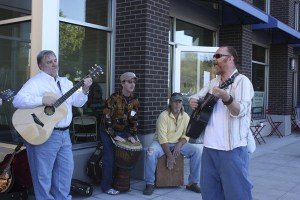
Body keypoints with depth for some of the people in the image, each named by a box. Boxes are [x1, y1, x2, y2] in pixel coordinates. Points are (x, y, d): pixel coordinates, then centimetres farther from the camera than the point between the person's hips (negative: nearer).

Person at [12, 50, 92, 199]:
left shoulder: (65, 82, 14)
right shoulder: (36, 82, -10)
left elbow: (77, 102, 11)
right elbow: (18, 100, -22)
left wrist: (84, 90, -6)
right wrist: (42, 100, -28)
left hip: (64, 133, 8)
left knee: (66, 168, 17)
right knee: (44, 174, 4)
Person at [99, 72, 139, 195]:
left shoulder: (134, 101, -3)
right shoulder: (113, 99, -22)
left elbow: (134, 120, 5)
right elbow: (106, 119, -23)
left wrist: (131, 135, -4)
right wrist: (115, 136, -23)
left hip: (123, 131, 6)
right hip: (108, 131, -6)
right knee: (110, 157, -10)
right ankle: (106, 186, 0)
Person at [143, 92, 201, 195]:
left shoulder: (185, 117, -1)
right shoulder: (163, 115, -16)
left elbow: (186, 135, -1)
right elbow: (162, 138, -21)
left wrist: (179, 145, -21)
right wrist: (169, 155, -25)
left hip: (178, 143, 4)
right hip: (161, 143, -4)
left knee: (196, 151, -16)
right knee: (151, 152, -35)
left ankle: (193, 183, -5)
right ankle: (150, 184, -19)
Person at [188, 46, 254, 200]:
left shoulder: (242, 81, -8)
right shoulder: (213, 82, 15)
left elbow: (240, 111, -19)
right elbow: (196, 97, 23)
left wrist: (226, 98, -38)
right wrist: (193, 101, -1)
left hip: (232, 148, -7)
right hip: (210, 147, 8)